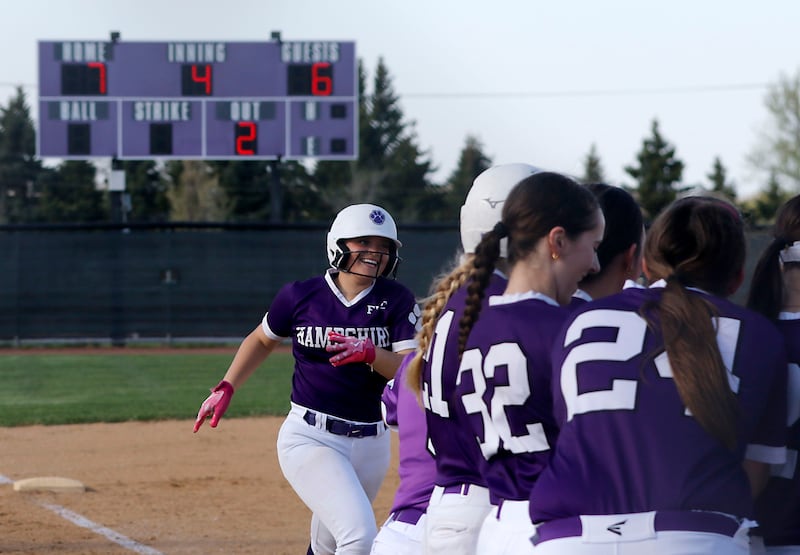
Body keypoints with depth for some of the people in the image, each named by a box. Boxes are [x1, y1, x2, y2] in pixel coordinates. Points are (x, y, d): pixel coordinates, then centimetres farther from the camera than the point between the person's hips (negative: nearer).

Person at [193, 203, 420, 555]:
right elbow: (263, 340, 16)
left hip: (370, 444, 3)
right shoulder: (301, 296, -3)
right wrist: (226, 388, 8)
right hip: (310, 437, -3)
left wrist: (370, 353, -28)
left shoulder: (397, 301, -1)